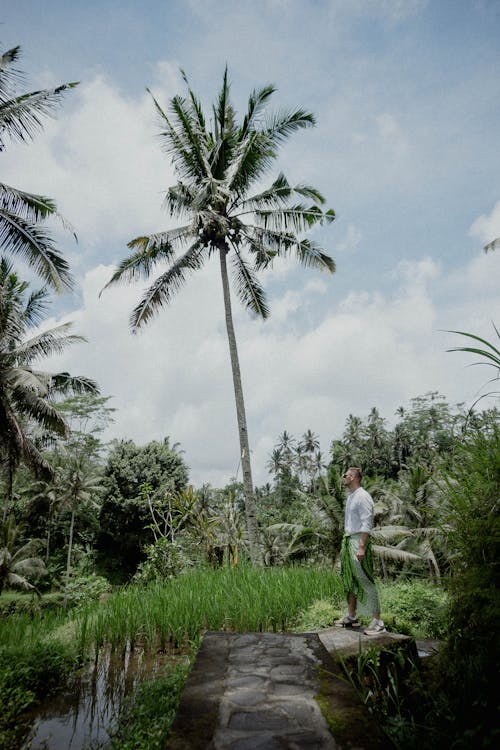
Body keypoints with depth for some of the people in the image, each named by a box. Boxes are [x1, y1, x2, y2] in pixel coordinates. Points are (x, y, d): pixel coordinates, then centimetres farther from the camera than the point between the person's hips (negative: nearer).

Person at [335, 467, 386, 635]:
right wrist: (345, 543, 16)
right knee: (349, 581, 16)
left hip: (359, 541, -10)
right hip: (348, 540, 10)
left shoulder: (362, 496, -14)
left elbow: (367, 524, -20)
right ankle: (351, 617, 28)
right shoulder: (350, 496, 14)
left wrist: (362, 547, -24)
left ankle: (377, 622, 4)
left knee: (365, 581, -5)